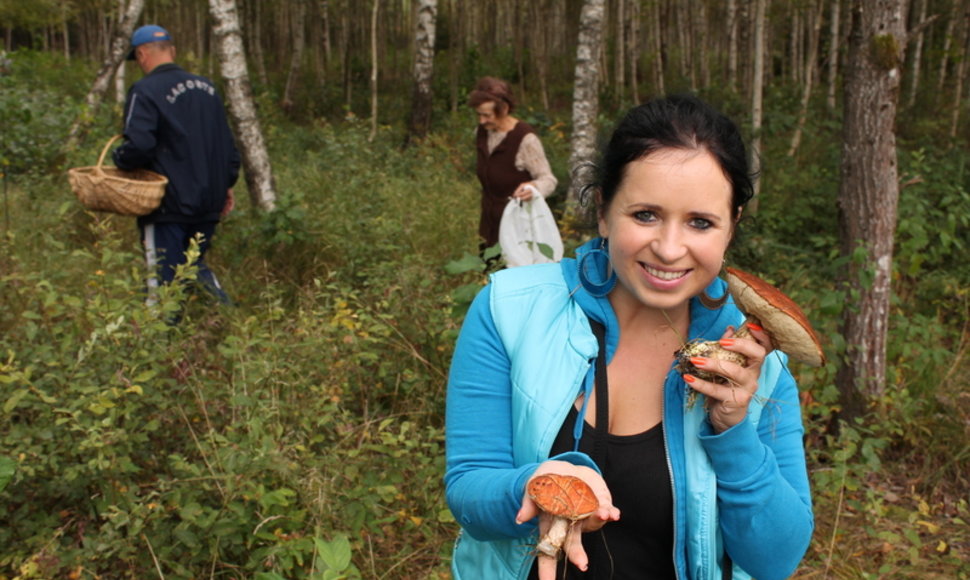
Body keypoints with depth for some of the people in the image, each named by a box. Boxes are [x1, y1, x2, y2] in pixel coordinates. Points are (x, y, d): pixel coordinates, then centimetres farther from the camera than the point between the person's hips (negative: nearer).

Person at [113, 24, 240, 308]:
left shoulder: (145, 91, -11)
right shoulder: (206, 87, 11)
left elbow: (138, 146, -22)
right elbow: (228, 145, 13)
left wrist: (118, 158, -1)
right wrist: (226, 184, 20)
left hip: (169, 205, -6)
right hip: (209, 204, 7)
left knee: (164, 281, 2)